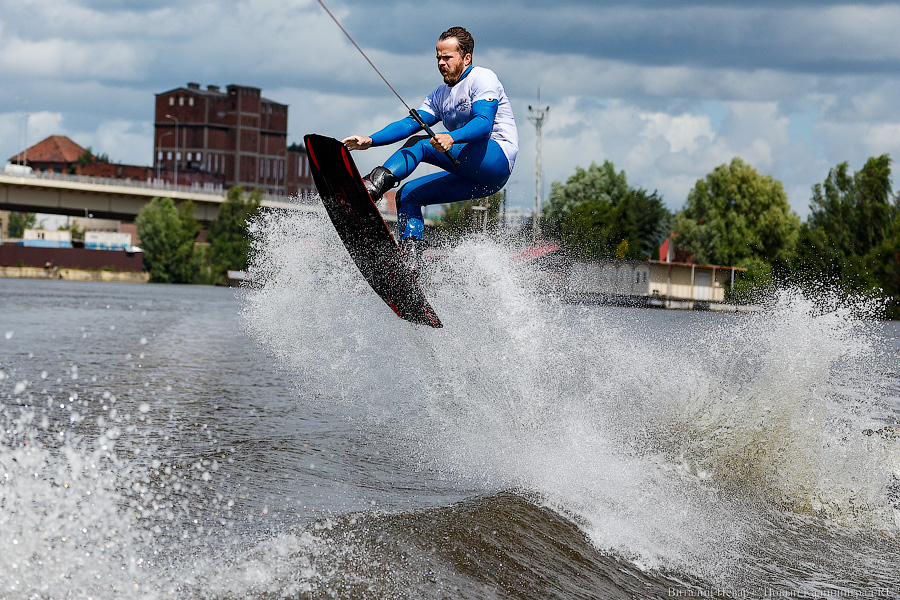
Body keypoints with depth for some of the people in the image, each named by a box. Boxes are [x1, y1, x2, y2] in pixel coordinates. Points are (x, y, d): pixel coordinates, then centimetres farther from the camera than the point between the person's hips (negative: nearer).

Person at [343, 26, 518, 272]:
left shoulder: (482, 78, -4)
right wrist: (370, 140, -4)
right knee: (408, 194, -1)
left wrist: (452, 138, -40)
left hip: (496, 158, -9)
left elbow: (484, 123, -21)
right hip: (475, 179, 9)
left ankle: (372, 187, -34)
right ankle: (409, 261, -12)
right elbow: (409, 123, 12)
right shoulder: (441, 95, 20)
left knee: (421, 145, -20)